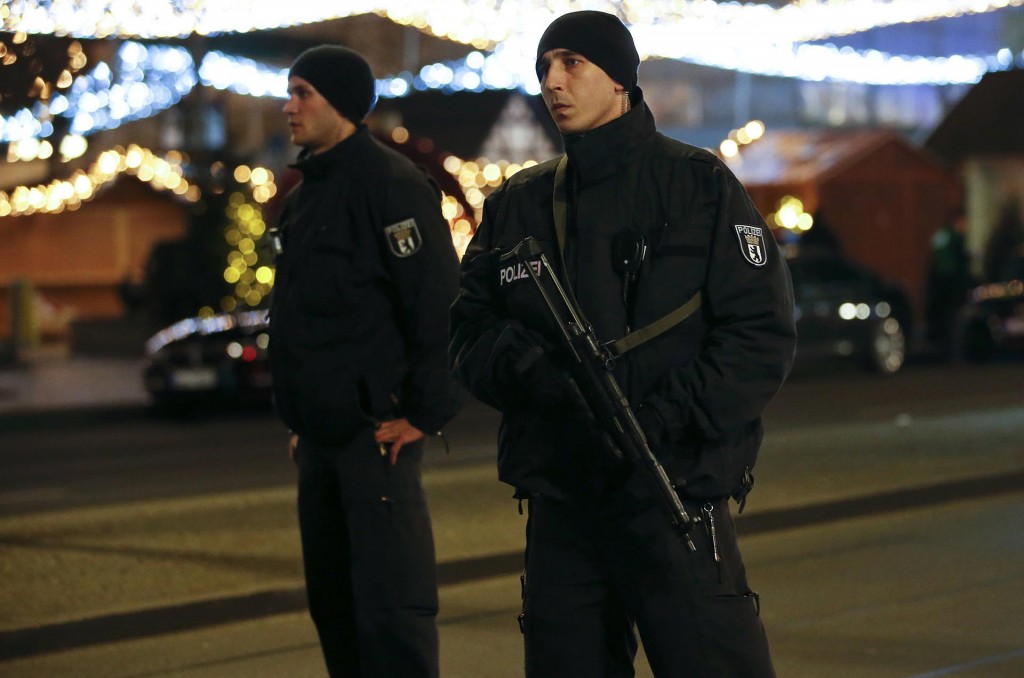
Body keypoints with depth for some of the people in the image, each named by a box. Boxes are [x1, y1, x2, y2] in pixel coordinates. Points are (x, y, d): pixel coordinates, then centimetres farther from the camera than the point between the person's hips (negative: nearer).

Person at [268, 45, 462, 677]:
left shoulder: (390, 184, -12)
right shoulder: (308, 190, 17)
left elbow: (441, 303, -17)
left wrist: (427, 413, -16)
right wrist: (303, 420, 19)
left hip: (376, 434, -10)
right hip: (322, 436, 10)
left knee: (390, 607, -10)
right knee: (332, 601, 15)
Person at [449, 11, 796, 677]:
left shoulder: (700, 185, -1)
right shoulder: (517, 204, 12)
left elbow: (763, 335, -7)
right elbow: (468, 330, 10)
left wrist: (664, 420, -18)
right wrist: (524, 366, -12)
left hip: (672, 500, -4)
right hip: (558, 507, 5)